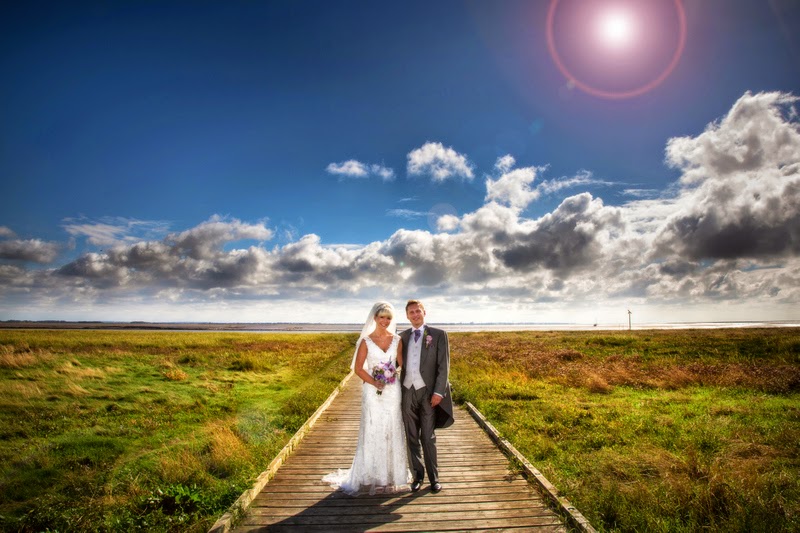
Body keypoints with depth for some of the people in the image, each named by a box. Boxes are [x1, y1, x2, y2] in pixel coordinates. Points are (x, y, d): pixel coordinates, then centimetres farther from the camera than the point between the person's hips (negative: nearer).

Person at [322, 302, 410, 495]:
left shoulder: (397, 340, 4)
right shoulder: (366, 341, -4)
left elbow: (402, 364, 3)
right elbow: (358, 368, -5)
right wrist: (374, 383, -18)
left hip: (393, 391, 2)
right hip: (372, 392, -2)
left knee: (392, 432, 9)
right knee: (371, 432, 3)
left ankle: (392, 475, 24)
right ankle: (371, 477, 19)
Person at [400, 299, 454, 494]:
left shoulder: (438, 335, -1)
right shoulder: (402, 337, 10)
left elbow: (443, 366, -5)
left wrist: (438, 392, -12)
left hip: (428, 392, -3)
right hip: (407, 391, 3)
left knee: (428, 438, 3)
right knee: (412, 438, 10)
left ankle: (433, 478, 17)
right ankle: (417, 475, 23)